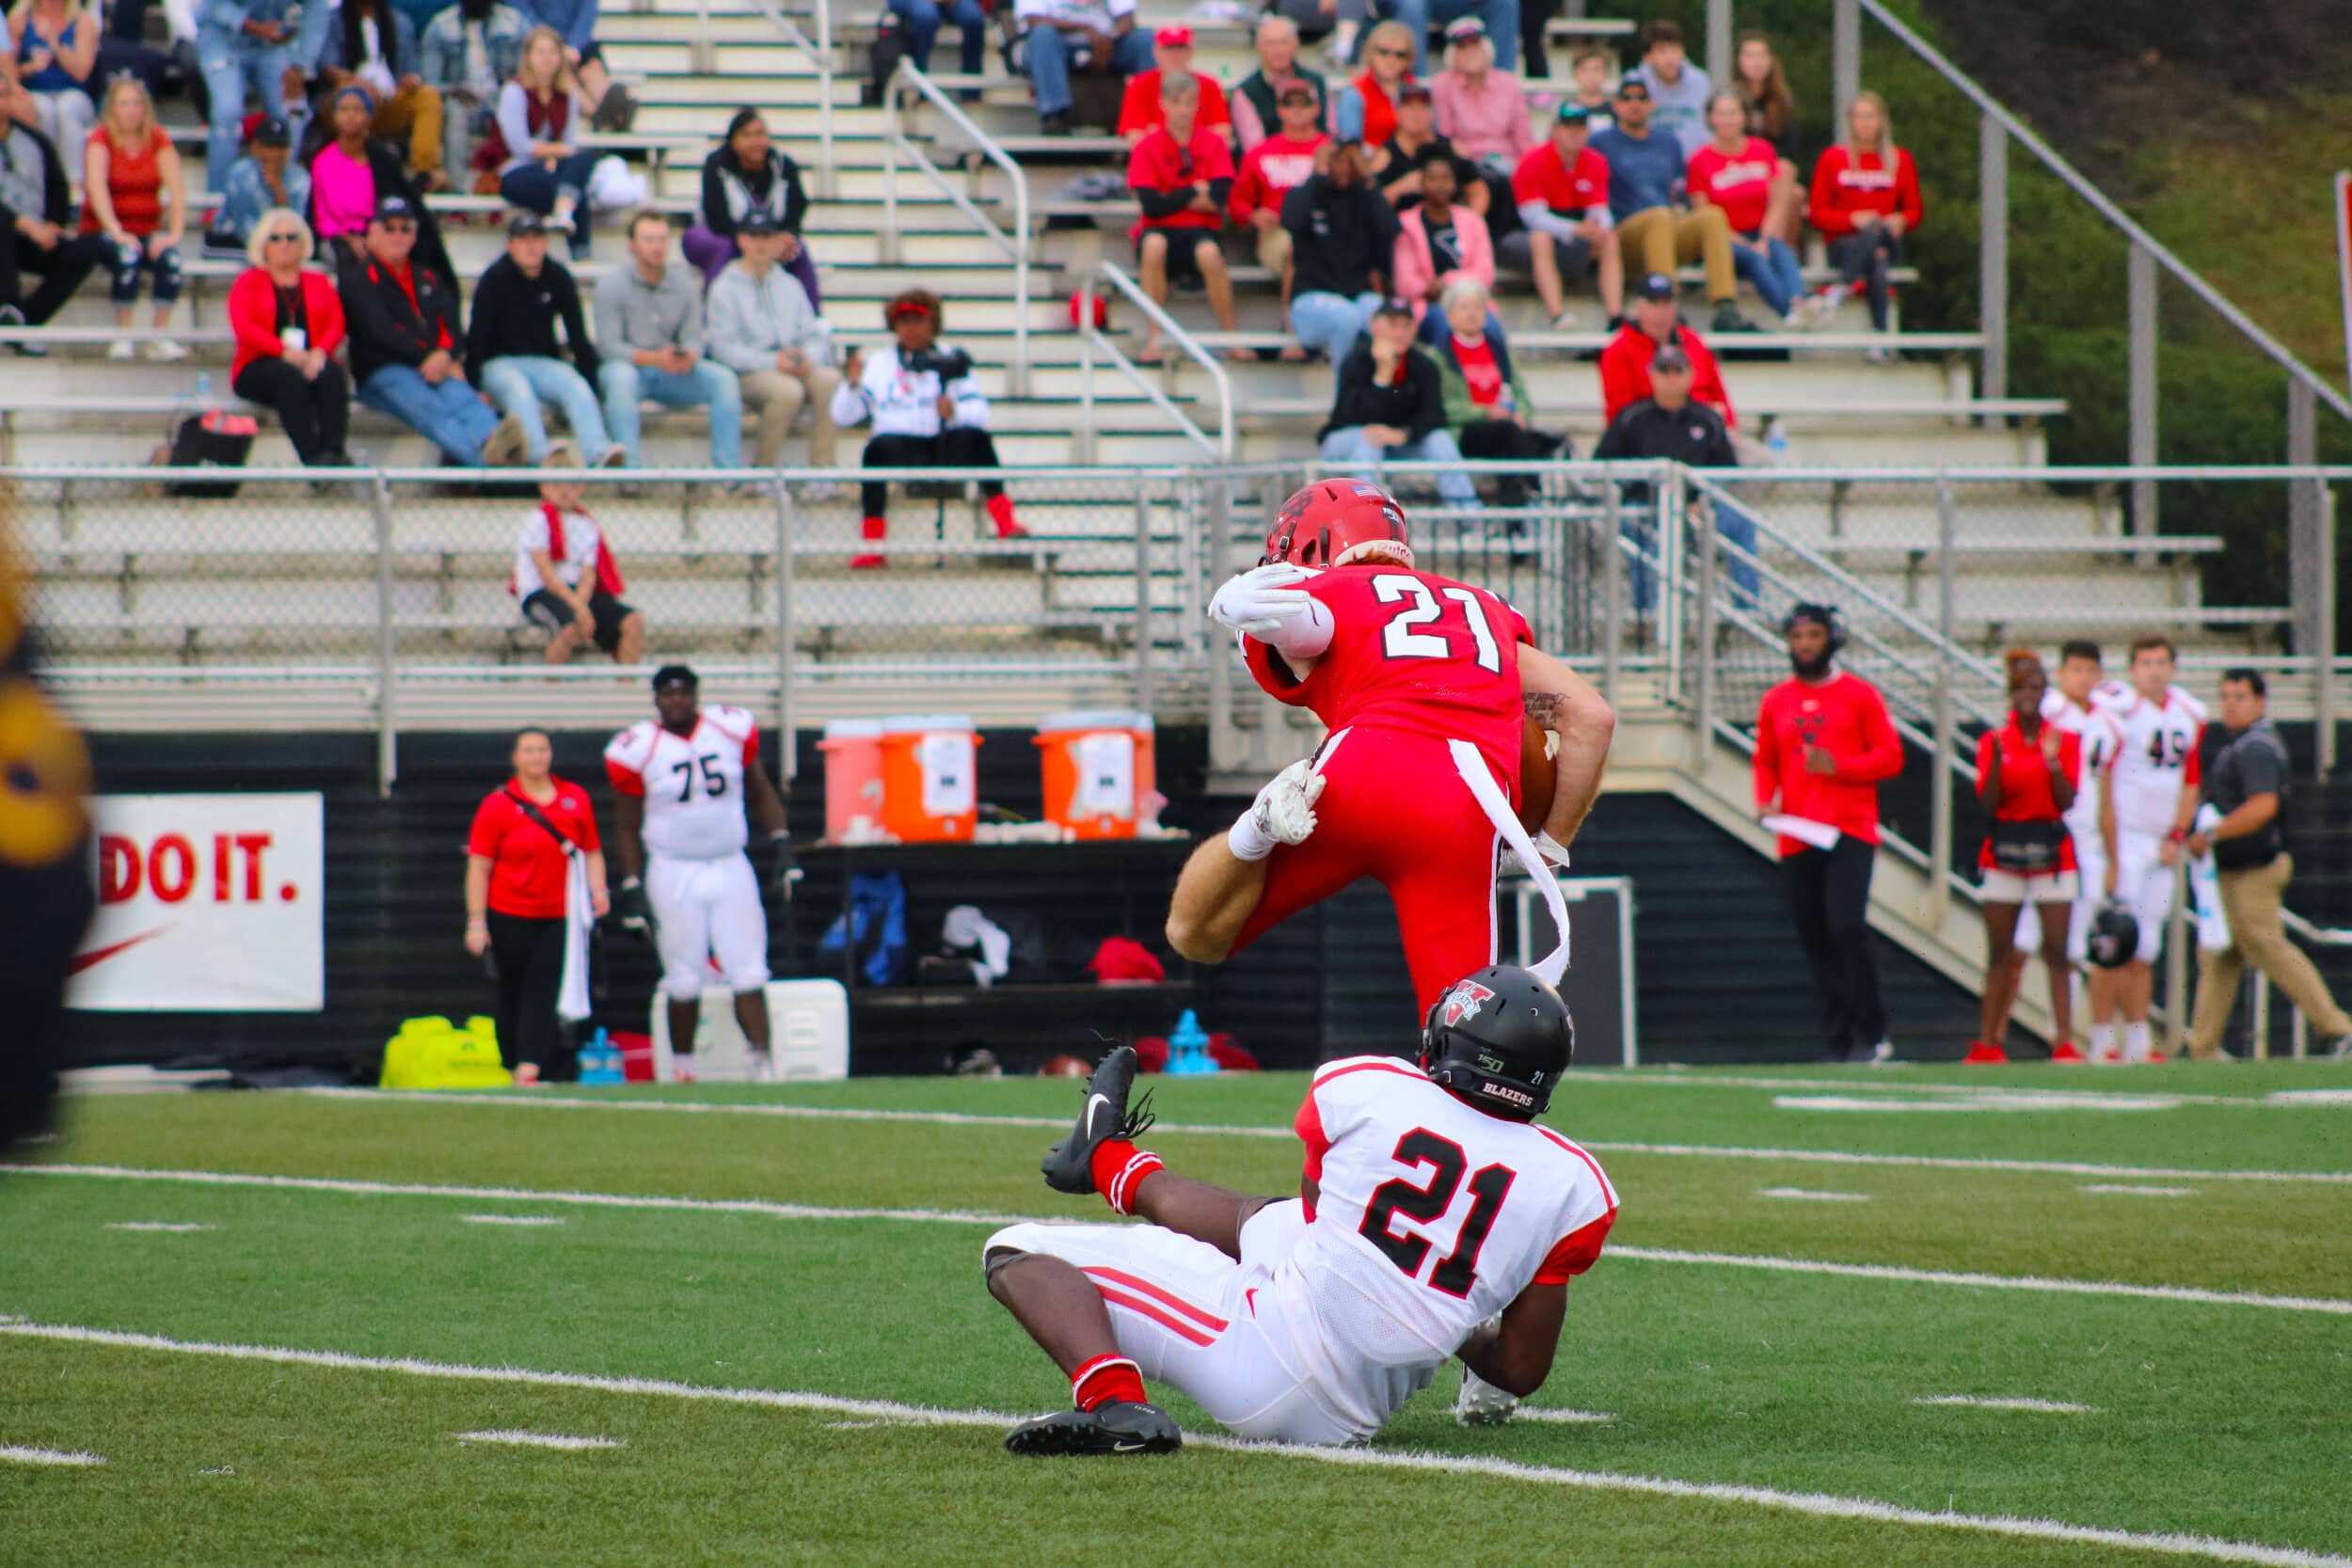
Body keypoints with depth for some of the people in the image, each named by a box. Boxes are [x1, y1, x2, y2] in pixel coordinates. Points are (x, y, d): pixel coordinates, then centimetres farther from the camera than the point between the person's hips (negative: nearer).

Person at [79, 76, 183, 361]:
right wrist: (116, 232, -33)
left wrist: (175, 233, -20)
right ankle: (123, 336, -29)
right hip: (103, 233, -2)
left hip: (147, 232, 2)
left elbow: (177, 187, -5)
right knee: (127, 255, -36)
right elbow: (97, 186, -19)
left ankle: (161, 337, -26)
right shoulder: (100, 140, -4)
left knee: (170, 256, -30)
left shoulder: (159, 140, 5)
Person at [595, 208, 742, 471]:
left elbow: (694, 338, 0)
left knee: (724, 379, -19)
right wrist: (655, 359, -27)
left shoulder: (685, 284, 7)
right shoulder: (613, 285, -6)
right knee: (621, 378, -39)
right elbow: (609, 346, -13)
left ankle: (728, 468, -22)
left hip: (673, 373, 4)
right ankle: (630, 468, -43)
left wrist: (688, 357, -26)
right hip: (629, 366, -4)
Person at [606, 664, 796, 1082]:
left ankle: (762, 1064, -10)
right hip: (673, 874, -2)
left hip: (731, 870, 2)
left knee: (749, 975, -7)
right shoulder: (639, 748, -5)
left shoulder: (733, 729, 1)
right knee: (684, 983, -1)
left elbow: (760, 792, 14)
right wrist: (632, 888, -4)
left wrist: (780, 846, 5)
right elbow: (627, 826, 2)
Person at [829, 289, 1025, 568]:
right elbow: (842, 416, 13)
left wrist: (955, 412, -16)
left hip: (946, 449, 0)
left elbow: (980, 410, 6)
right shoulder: (879, 364, 21)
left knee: (974, 437, -30)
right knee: (878, 448, -34)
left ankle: (1005, 523, -37)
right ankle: (873, 544, -37)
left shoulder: (952, 360, 19)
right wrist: (852, 385, -6)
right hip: (898, 453, 0)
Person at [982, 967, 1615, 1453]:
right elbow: (1522, 1374, 3)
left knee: (1019, 1252, 5)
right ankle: (1110, 1161, 64)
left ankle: (1114, 1401, -17)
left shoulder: (1361, 1088, -6)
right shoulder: (1570, 1186, -4)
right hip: (1356, 1416, 5)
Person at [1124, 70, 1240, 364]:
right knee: (1154, 245, -37)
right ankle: (1153, 338, -29)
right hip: (1161, 230, 0)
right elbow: (1152, 206, -11)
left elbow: (1218, 199, -10)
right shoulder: (1147, 147, 0)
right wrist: (1195, 191, -6)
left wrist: (1174, 198, -9)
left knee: (1209, 254, -35)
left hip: (1200, 230, 0)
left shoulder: (1213, 143, 4)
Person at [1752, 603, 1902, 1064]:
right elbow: (1765, 762, 20)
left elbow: (1890, 757, 1)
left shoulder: (1860, 695, 4)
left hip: (1850, 831, -4)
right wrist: (1766, 800, 0)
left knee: (1846, 925, -19)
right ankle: (1838, 1043, 8)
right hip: (1796, 834, 4)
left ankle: (1871, 1034, -13)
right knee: (1815, 940, 3)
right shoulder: (1776, 701, 14)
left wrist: (1838, 766, -14)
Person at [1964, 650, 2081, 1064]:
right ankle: (1987, 1042, 4)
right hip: (2003, 852, 1)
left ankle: (2064, 1041, -10)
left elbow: (2067, 802, -4)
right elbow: (1988, 804, -2)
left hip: (2052, 853, -1)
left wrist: (2053, 762, -17)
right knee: (2000, 954, 2)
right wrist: (1997, 762, -15)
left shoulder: (2064, 741, 4)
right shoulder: (1994, 742, 6)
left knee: (2056, 950, -7)